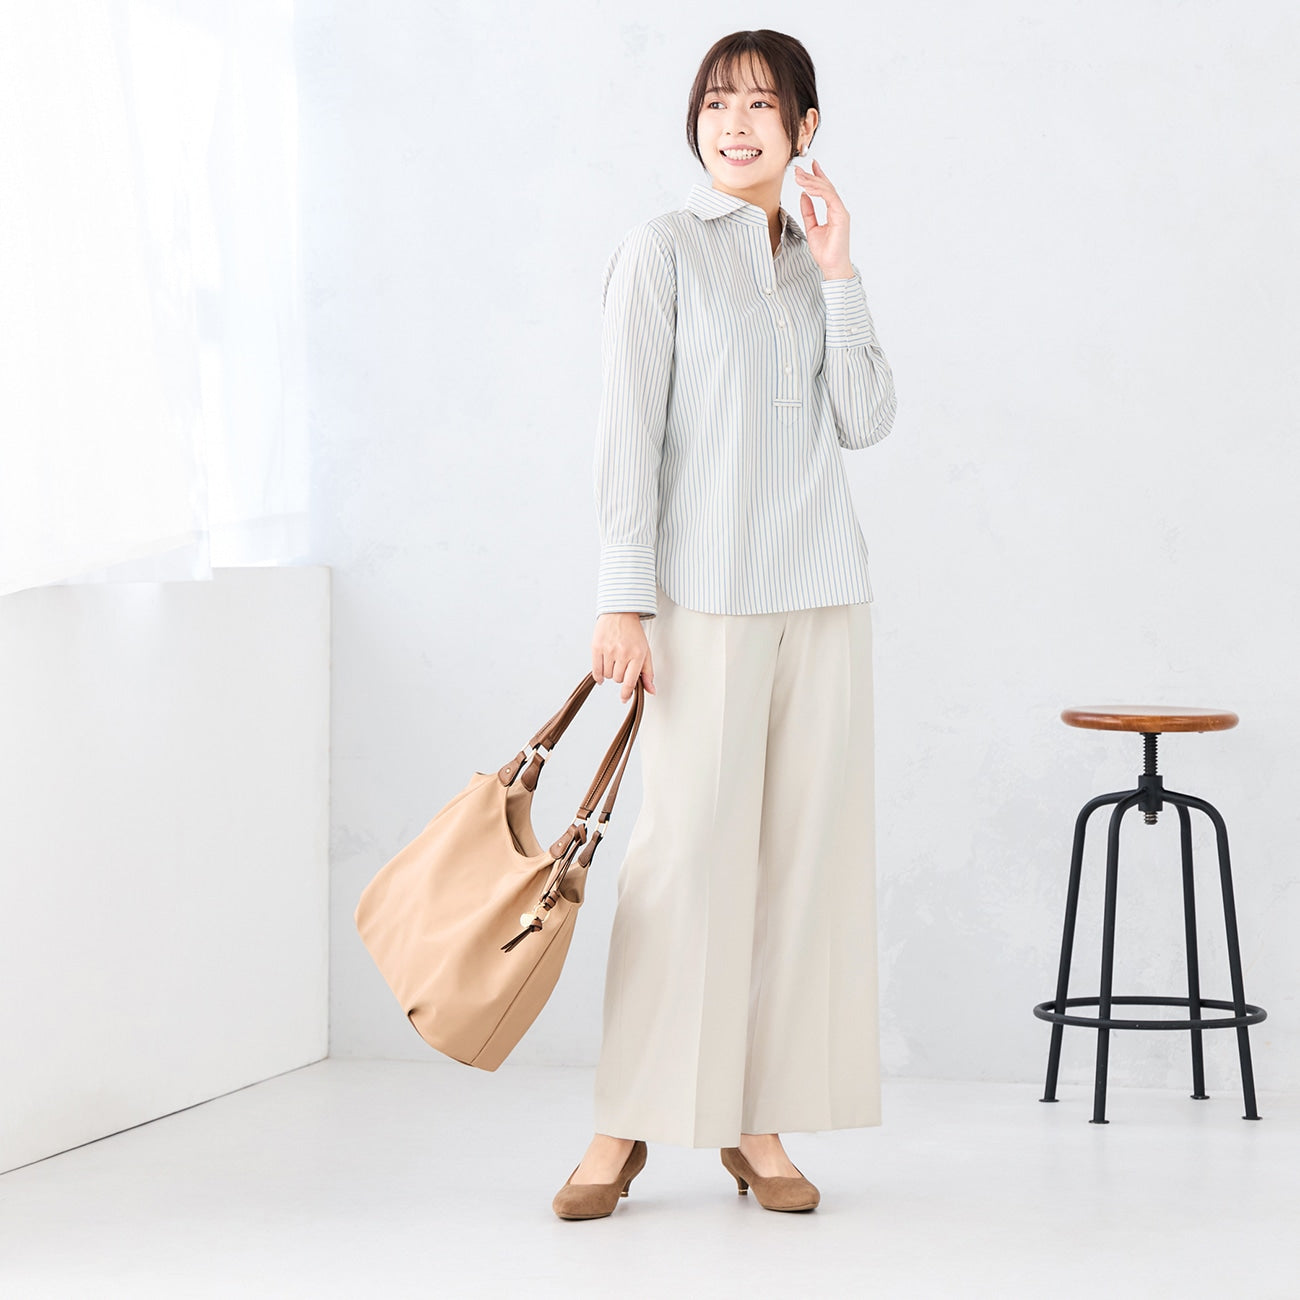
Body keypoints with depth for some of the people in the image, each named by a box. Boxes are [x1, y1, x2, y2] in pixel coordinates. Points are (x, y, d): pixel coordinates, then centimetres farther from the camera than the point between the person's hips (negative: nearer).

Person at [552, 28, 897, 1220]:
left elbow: (866, 421, 4)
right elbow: (630, 433, -5)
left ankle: (759, 1123, 11)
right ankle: (628, 1122, 2)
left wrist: (838, 274, -1)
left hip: (821, 591, 5)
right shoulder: (663, 252, 0)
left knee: (804, 847, 4)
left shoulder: (818, 258, 14)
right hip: (706, 594, -5)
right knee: (688, 844, -8)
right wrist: (623, 600, -11)